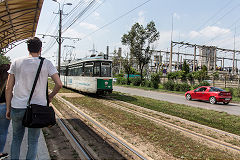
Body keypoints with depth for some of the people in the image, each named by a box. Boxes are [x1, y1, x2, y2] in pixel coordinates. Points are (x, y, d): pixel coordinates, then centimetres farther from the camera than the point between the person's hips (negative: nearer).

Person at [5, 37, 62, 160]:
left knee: (16, 138, 23)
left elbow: (8, 88, 3)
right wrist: (50, 97, 8)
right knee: (33, 142, 13)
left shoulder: (16, 63, 3)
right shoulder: (46, 63, -3)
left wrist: (8, 108, 10)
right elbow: (59, 84, -9)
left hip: (17, 107, 2)